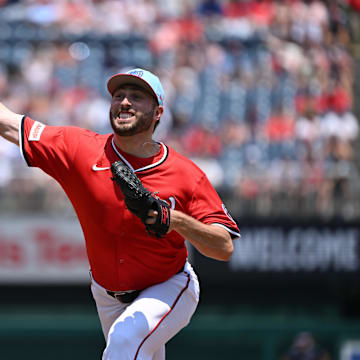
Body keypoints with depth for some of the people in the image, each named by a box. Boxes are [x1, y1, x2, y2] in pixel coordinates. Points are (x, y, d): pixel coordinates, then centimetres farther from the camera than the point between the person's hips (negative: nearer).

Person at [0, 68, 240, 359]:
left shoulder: (186, 175, -17)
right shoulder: (80, 150, -12)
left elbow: (225, 248, -21)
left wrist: (176, 220, -37)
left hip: (168, 291, -4)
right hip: (109, 298, 4)